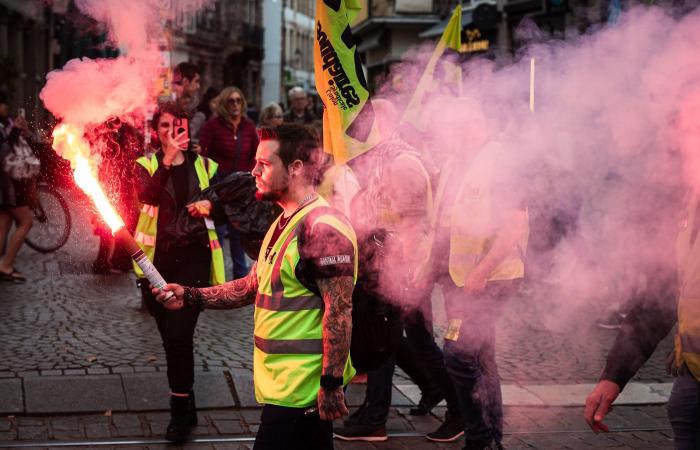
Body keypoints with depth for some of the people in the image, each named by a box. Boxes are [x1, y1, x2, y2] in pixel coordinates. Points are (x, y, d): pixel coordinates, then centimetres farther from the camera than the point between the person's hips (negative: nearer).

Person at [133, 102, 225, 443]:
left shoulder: (204, 166, 7)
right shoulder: (146, 165, 2)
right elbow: (148, 196, -20)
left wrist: (209, 206, -10)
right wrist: (168, 158, -33)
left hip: (193, 257, -1)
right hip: (157, 258, 1)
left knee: (179, 334, -13)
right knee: (170, 336, 12)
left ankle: (180, 410, 0)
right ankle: (186, 406, 30)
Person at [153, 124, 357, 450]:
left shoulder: (323, 229, -18)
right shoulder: (284, 224, 15)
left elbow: (339, 311, -21)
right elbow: (252, 286, 19)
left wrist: (331, 385, -22)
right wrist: (190, 297, 9)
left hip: (300, 390, -10)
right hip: (282, 383, 10)